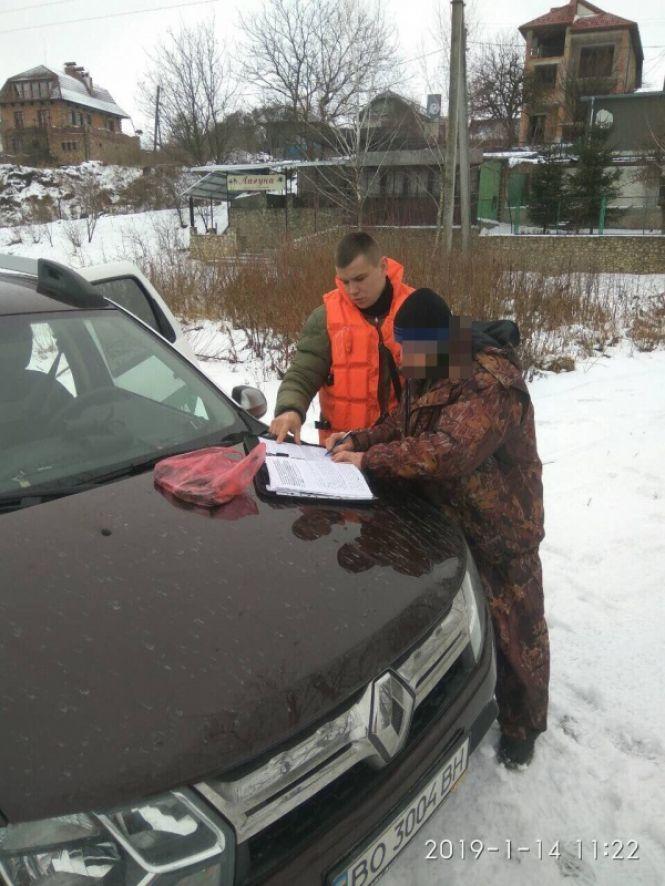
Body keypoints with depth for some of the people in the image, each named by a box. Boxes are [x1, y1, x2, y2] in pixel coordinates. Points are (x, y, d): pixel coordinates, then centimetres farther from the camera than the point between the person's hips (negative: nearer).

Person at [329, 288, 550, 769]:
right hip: (446, 518, 8)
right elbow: (405, 423, 11)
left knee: (513, 629, 8)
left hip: (500, 528, -8)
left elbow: (448, 451, -39)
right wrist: (357, 440, -7)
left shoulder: (492, 382, -30)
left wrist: (371, 459, -30)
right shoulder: (432, 371, 1)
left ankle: (522, 725, 30)